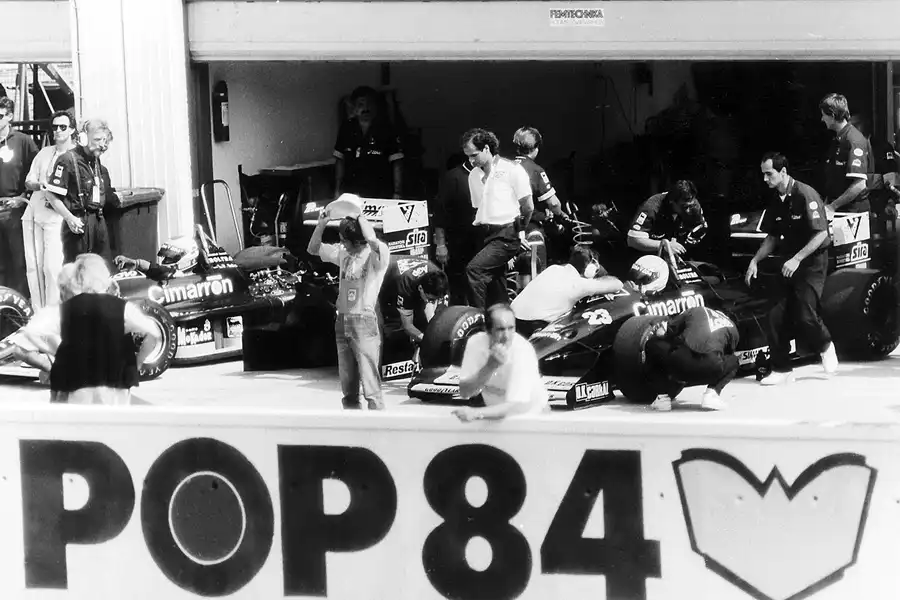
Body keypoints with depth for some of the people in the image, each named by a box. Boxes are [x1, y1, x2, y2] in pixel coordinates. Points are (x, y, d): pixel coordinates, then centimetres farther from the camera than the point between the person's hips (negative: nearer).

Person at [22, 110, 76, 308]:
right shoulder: (44, 153, 16)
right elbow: (28, 183, 13)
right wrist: (40, 185, -9)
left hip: (56, 216, -6)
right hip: (33, 213, 6)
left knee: (52, 268, -12)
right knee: (33, 266, 5)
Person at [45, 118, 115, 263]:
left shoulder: (97, 163, 15)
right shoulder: (68, 160, -10)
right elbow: (53, 196, -13)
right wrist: (70, 218, -21)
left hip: (98, 222, 8)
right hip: (79, 224, -8)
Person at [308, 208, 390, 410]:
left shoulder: (377, 255, -8)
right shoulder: (343, 253, 11)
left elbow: (372, 240, -31)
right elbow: (313, 248, 19)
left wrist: (361, 218, -17)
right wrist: (321, 224, 4)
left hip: (365, 323, -7)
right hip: (342, 322, 7)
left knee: (370, 383, -11)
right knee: (348, 385, 11)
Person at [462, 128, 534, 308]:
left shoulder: (512, 170, -6)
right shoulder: (474, 176, 14)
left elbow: (528, 207, -3)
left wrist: (519, 230, 8)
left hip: (507, 236, -7)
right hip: (486, 236, 7)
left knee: (474, 268, -23)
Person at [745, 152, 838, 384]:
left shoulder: (806, 195, -16)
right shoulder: (775, 200, 7)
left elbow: (821, 234, -19)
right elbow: (772, 236, 16)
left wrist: (797, 259, -24)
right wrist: (755, 260, 3)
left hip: (812, 261, -7)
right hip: (789, 262, 7)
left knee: (804, 314, -16)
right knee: (777, 316, -3)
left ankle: (825, 346, 14)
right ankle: (781, 369, 5)